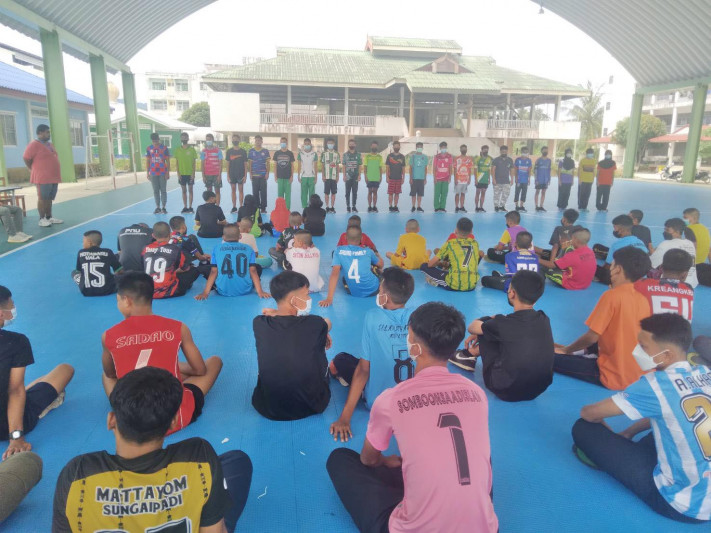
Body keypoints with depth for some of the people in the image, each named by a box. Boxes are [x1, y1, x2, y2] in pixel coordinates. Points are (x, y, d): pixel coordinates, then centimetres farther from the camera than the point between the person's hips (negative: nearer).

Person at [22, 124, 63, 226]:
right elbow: (26, 158, -9)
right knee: (42, 198, -3)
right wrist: (35, 170, -2)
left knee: (50, 198, 12)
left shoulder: (50, 145, 16)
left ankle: (49, 217, 20)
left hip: (53, 177, 8)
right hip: (43, 178, -8)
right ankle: (42, 219, 1)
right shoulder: (34, 145, -9)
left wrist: (55, 173, 16)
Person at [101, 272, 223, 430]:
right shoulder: (178, 328, -6)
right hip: (176, 417, -2)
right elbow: (201, 370, 5)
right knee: (215, 361, 21)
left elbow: (110, 375, 16)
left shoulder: (109, 336, -4)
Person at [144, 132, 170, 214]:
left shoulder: (164, 148, -2)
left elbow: (168, 161, 0)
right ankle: (158, 207, 11)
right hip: (153, 173, 2)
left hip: (163, 173, -2)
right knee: (155, 191, 5)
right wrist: (147, 173, 4)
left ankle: (163, 207, 7)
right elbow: (147, 161, 9)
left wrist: (168, 172, -6)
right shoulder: (149, 148, 5)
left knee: (163, 190, 1)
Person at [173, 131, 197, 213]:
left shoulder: (192, 149, -1)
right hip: (182, 173, 2)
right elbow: (177, 162, 6)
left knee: (190, 190, 3)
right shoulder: (178, 149, 4)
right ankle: (185, 207, 12)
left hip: (190, 173, -2)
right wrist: (178, 173, -3)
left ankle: (190, 207, 9)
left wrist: (193, 174, -7)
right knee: (184, 190, 7)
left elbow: (194, 163, 0)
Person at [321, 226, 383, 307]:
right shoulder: (367, 251, -6)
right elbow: (380, 265, 11)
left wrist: (329, 298, -22)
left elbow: (334, 274, -19)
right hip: (373, 290, 0)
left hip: (353, 292, 0)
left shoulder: (339, 251, -9)